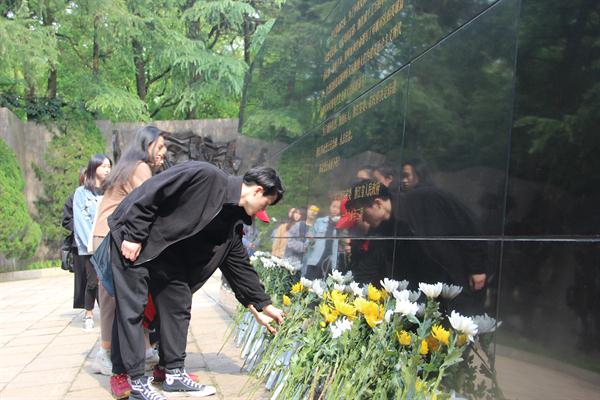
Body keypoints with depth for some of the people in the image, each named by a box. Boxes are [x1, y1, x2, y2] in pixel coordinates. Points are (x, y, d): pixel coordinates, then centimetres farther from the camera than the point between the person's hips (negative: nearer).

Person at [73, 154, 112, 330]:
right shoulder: (82, 192, 4)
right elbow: (81, 221, -2)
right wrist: (92, 243, -11)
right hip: (89, 247, -2)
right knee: (93, 281, -1)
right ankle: (88, 315, 17)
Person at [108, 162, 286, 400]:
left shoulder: (233, 222, 1)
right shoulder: (205, 176, -24)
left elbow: (240, 264, 7)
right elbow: (151, 193, -24)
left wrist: (263, 306, 8)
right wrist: (133, 235, -22)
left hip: (167, 250, 8)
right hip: (132, 238, -8)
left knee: (178, 305, 5)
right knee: (133, 307, -6)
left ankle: (175, 374, 14)